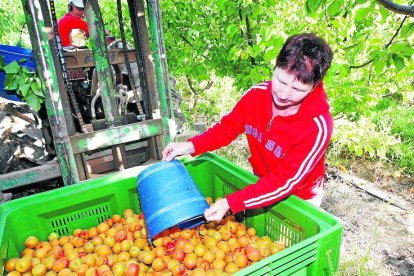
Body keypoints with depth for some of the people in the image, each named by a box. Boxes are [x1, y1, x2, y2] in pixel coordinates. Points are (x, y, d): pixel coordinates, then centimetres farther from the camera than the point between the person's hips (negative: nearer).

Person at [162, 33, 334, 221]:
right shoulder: (257, 94, -20)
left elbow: (285, 183, -31)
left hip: (298, 198, -3)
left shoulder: (317, 127, -33)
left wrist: (230, 203, -38)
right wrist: (191, 146, -21)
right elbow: (227, 128, -5)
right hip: (262, 184, 4)